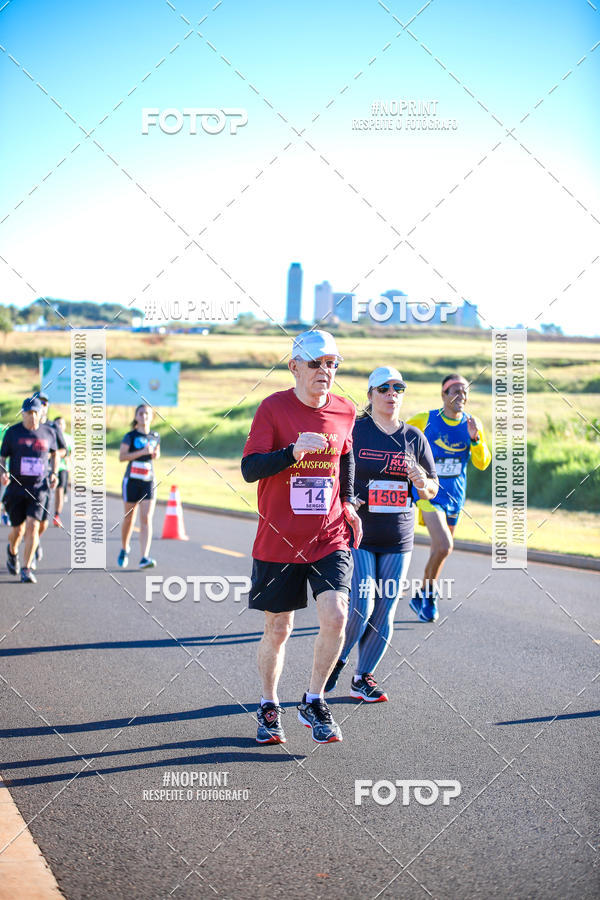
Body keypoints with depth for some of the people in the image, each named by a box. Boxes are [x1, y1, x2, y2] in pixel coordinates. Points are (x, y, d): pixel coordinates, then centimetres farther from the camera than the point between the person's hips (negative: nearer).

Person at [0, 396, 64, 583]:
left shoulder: (49, 432, 3)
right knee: (18, 529, 7)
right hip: (16, 487, 0)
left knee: (33, 526, -14)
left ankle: (26, 569, -7)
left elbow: (55, 453, 21)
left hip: (39, 488, 0)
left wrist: (54, 473, 7)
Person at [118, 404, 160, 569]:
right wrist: (142, 452, -21)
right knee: (129, 518, 9)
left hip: (149, 482, 2)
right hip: (132, 481, -2)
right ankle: (124, 549, 35)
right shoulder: (130, 436, -4)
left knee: (147, 519, -11)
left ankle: (144, 558, -18)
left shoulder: (155, 436, 9)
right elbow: (121, 457, -12)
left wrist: (156, 455, 2)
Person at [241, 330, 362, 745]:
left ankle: (314, 702, 6)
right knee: (278, 629, 7)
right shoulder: (273, 408, -8)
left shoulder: (345, 411, 4)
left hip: (330, 538, 2)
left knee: (335, 616, -15)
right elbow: (250, 469, -15)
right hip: (278, 540, -2)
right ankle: (269, 708, 29)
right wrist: (294, 452, -29)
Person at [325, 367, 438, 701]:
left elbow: (432, 491, 12)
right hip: (357, 535, -4)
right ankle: (337, 661, 16)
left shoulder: (415, 438, 8)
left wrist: (422, 482, -10)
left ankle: (363, 678, 20)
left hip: (398, 539, 4)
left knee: (384, 614, 4)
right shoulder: (352, 431, -3)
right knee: (360, 608, -11)